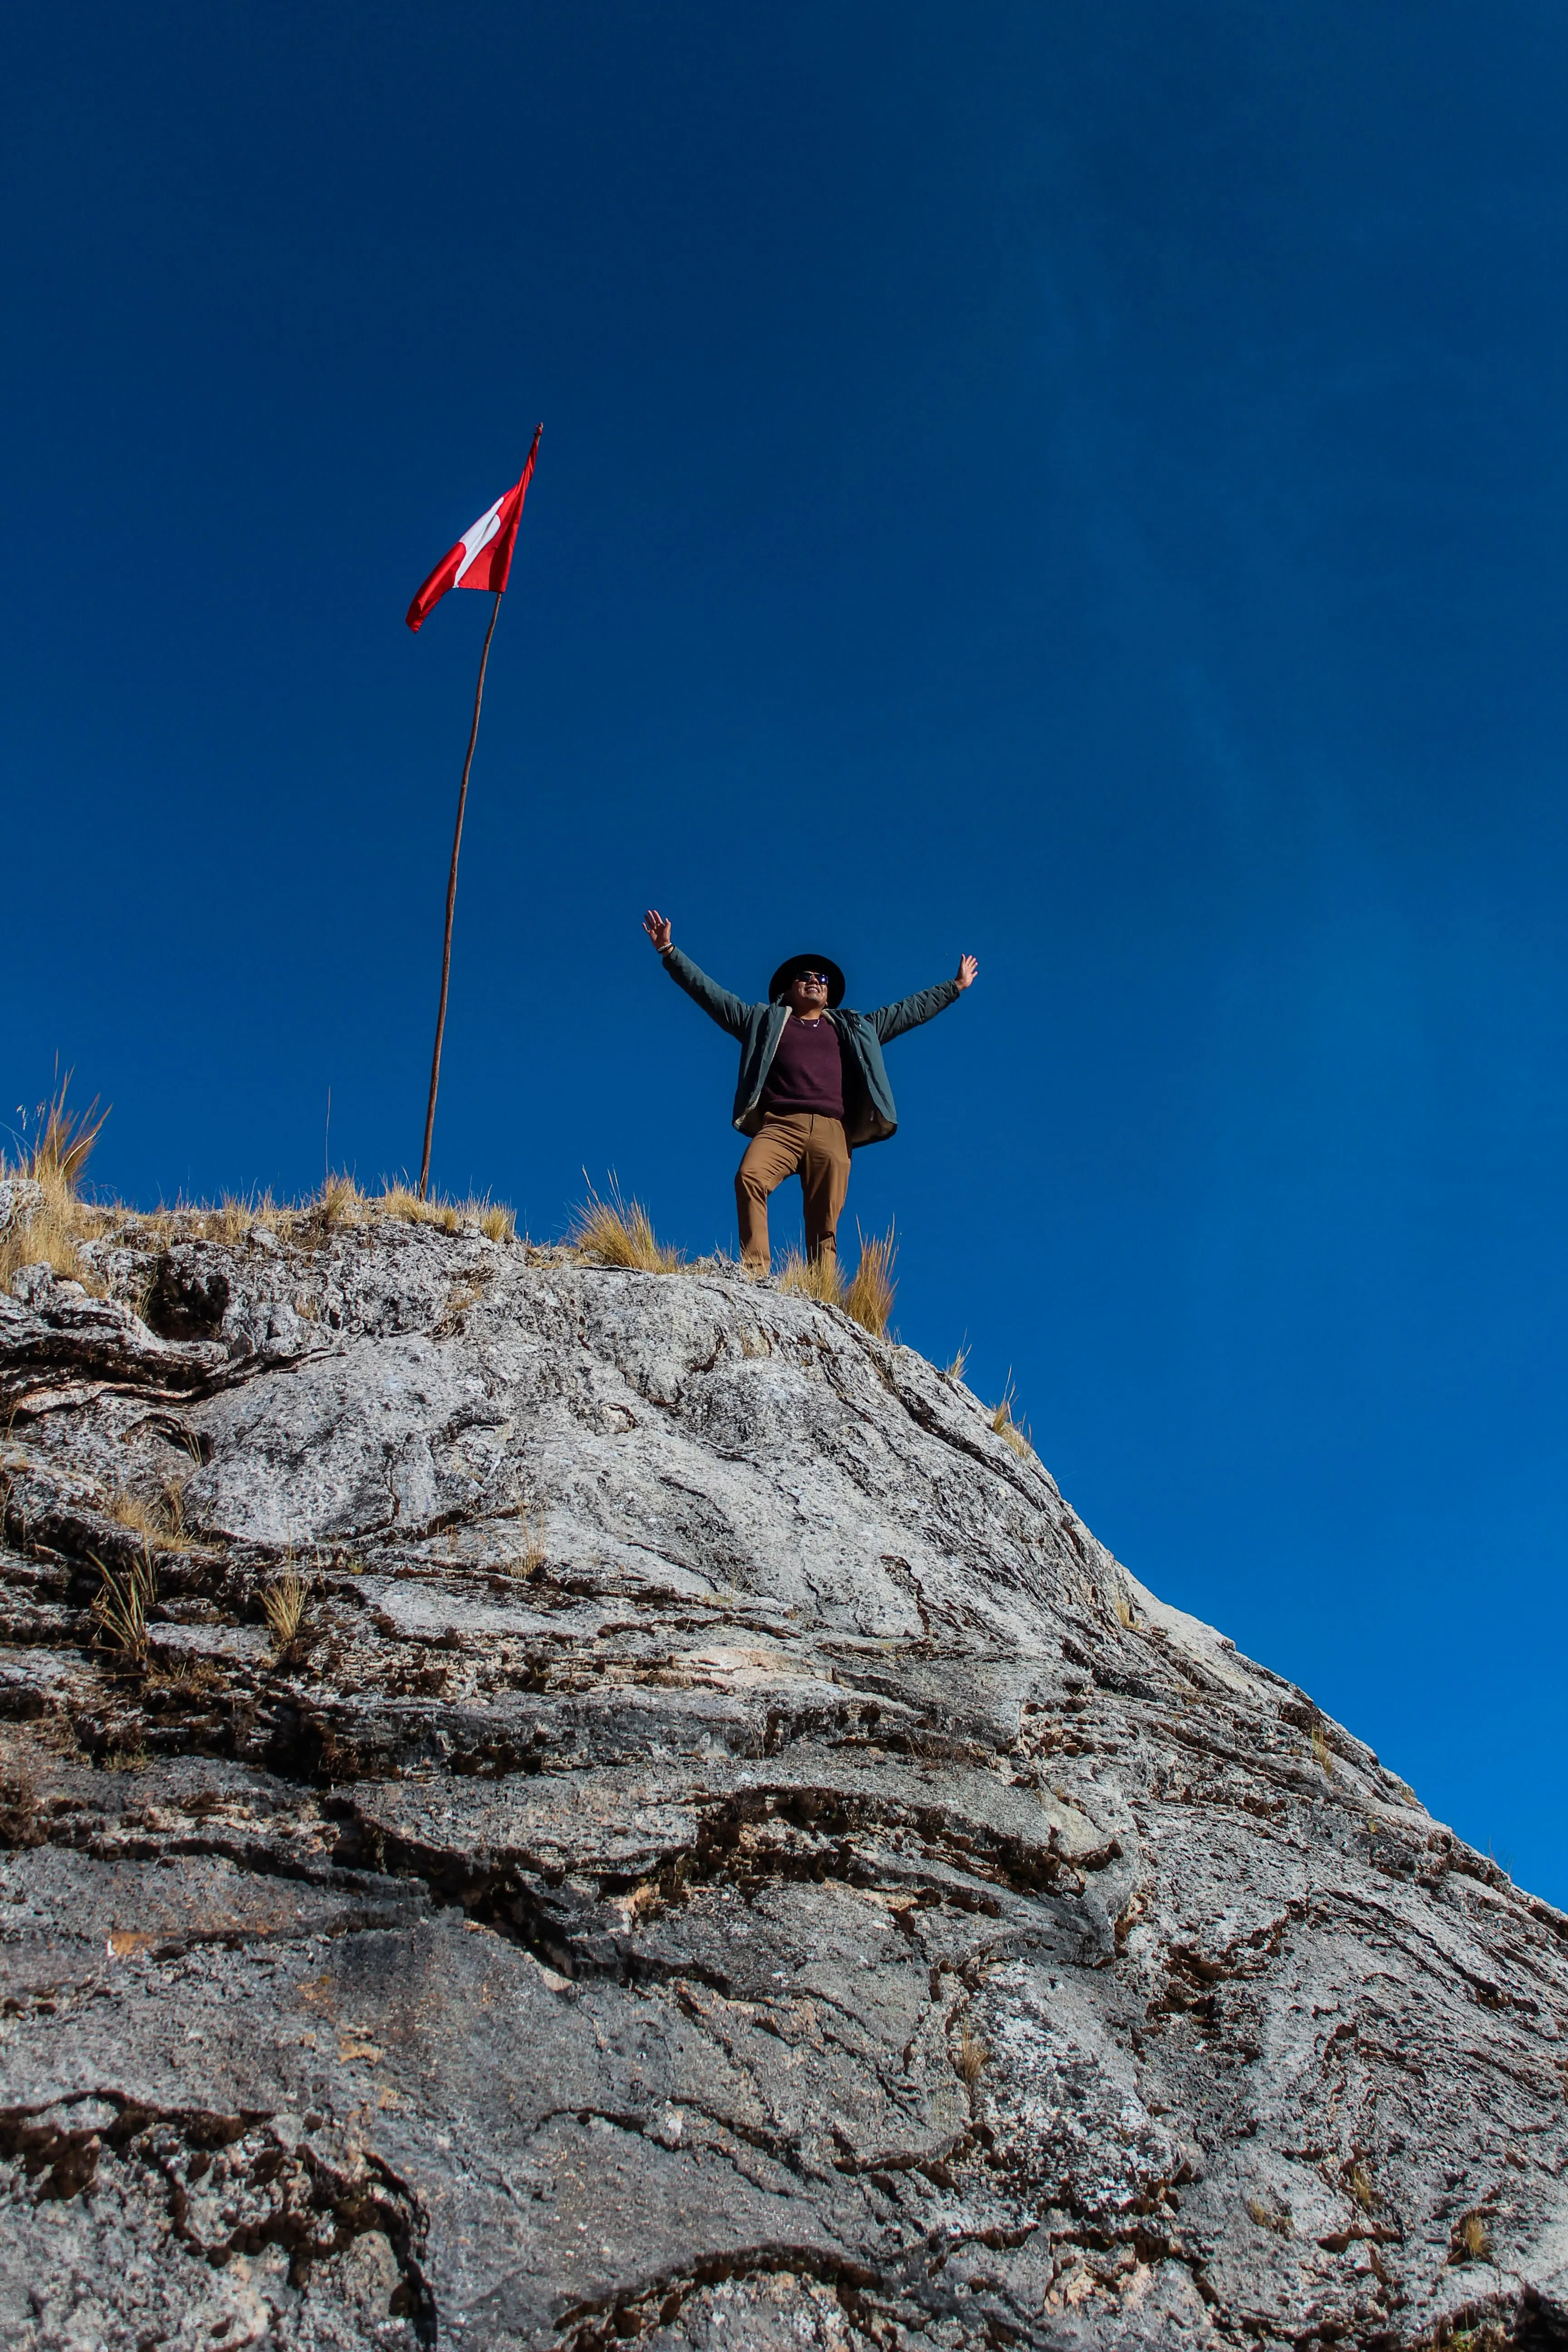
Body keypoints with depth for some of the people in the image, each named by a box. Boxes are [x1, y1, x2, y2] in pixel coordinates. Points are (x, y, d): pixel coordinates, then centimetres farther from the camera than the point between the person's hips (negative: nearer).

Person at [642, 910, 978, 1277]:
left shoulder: (855, 1029, 31)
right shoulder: (764, 1020, 26)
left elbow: (908, 1010, 36)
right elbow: (709, 992, 23)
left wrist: (956, 986, 39)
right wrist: (669, 952, 17)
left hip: (832, 1132, 2)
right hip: (779, 1125, -2)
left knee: (825, 1225, -9)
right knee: (749, 1177, -31)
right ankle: (754, 1272, -35)